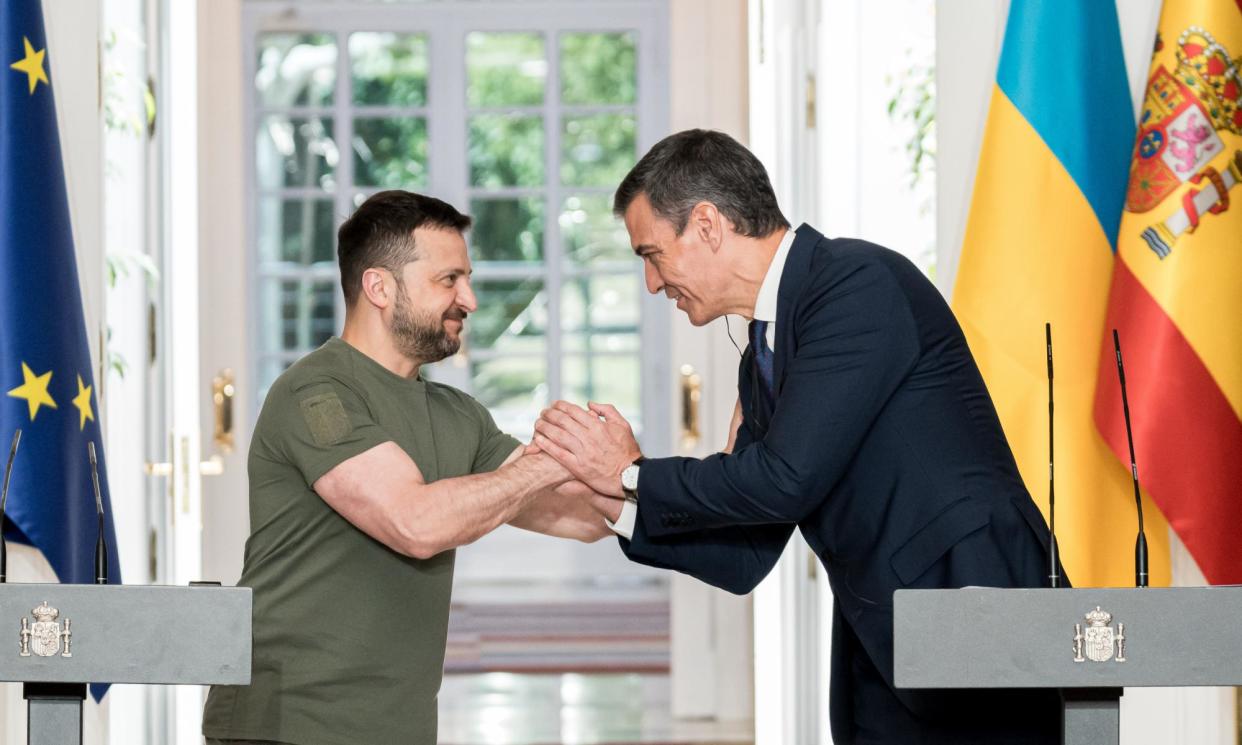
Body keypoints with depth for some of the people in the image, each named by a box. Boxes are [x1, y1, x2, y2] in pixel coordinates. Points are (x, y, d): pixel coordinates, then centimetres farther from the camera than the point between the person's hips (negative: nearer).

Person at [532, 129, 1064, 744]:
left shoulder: (859, 282, -12)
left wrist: (633, 475, -6)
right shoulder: (761, 363, 15)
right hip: (878, 657, 8)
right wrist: (613, 500, 5)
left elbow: (788, 477, -18)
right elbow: (745, 560, 16)